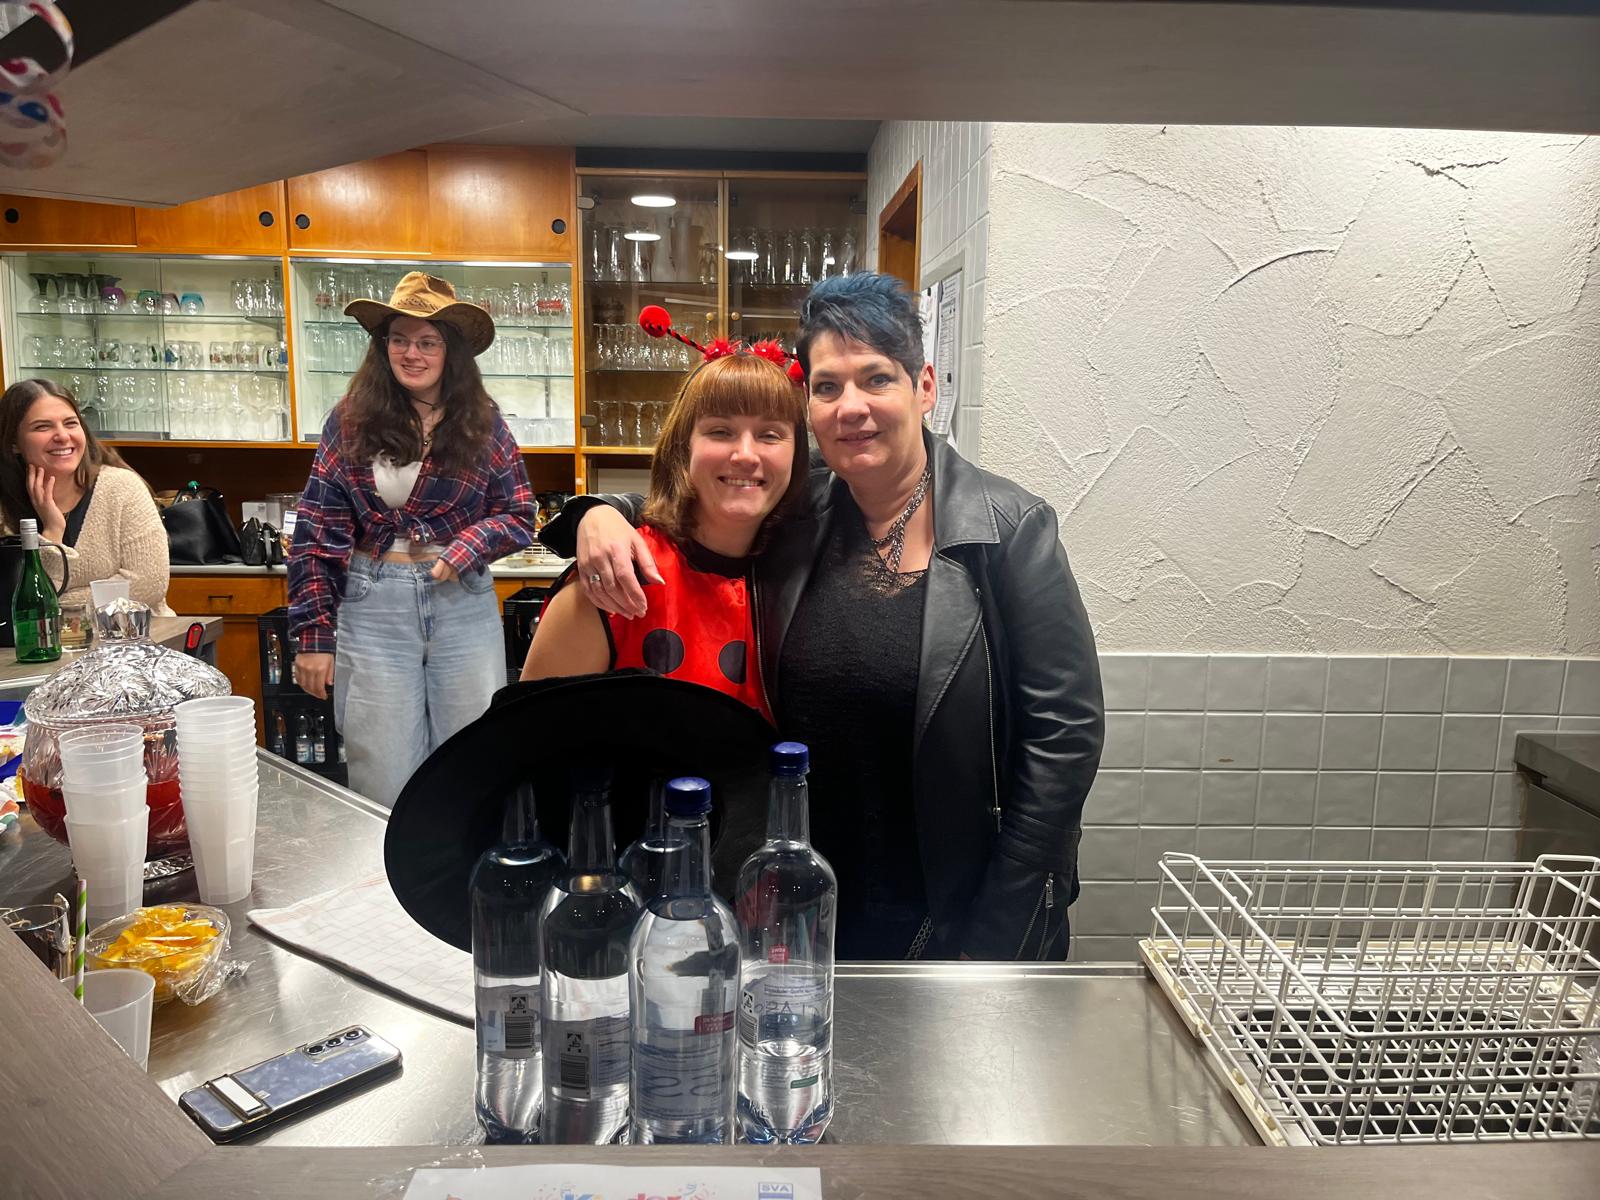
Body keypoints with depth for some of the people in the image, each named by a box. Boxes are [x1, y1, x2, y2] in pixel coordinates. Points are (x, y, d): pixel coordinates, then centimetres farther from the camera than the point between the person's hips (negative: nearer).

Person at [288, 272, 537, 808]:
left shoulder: (484, 426, 3)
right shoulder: (351, 421, 1)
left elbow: (520, 518, 5)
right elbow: (317, 532, 1)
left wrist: (466, 548, -14)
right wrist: (313, 634, -2)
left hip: (464, 607, 1)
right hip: (374, 607, 0)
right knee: (384, 786, 7)